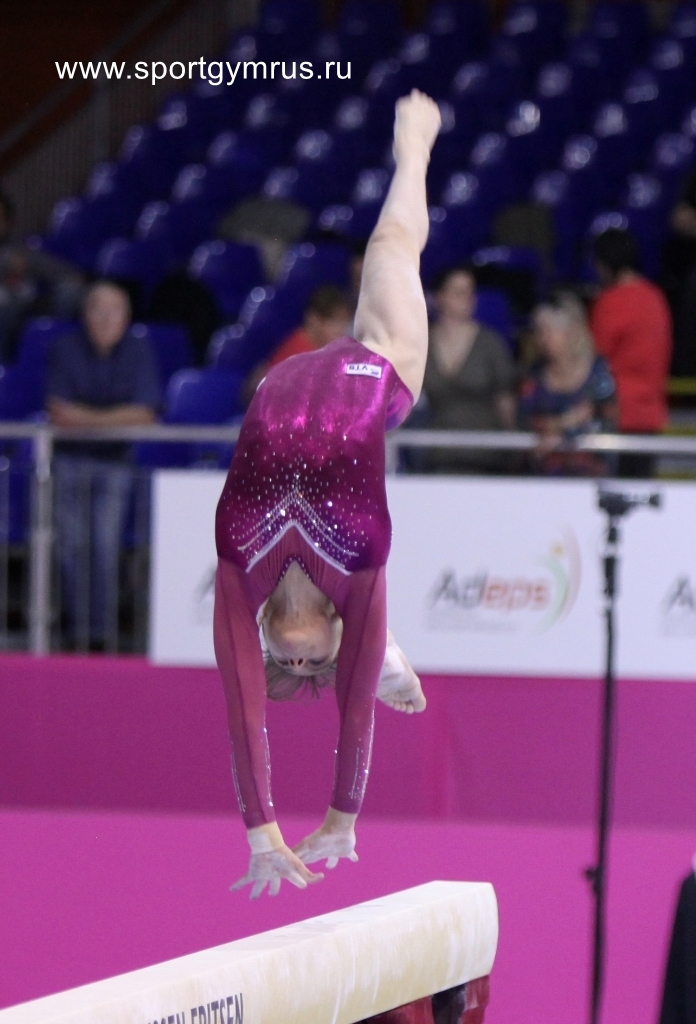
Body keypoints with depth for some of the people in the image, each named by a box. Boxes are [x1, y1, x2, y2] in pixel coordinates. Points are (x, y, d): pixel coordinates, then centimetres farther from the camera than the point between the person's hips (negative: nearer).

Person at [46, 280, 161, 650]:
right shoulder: (65, 349, -3)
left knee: (105, 545, -10)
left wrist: (87, 418, -14)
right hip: (70, 457, 0)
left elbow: (144, 415, -9)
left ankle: (102, 630, -6)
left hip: (115, 459, 0)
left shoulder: (138, 352, -2)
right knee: (72, 544, -4)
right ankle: (77, 629, 4)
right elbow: (58, 411, -9)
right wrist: (115, 416, -14)